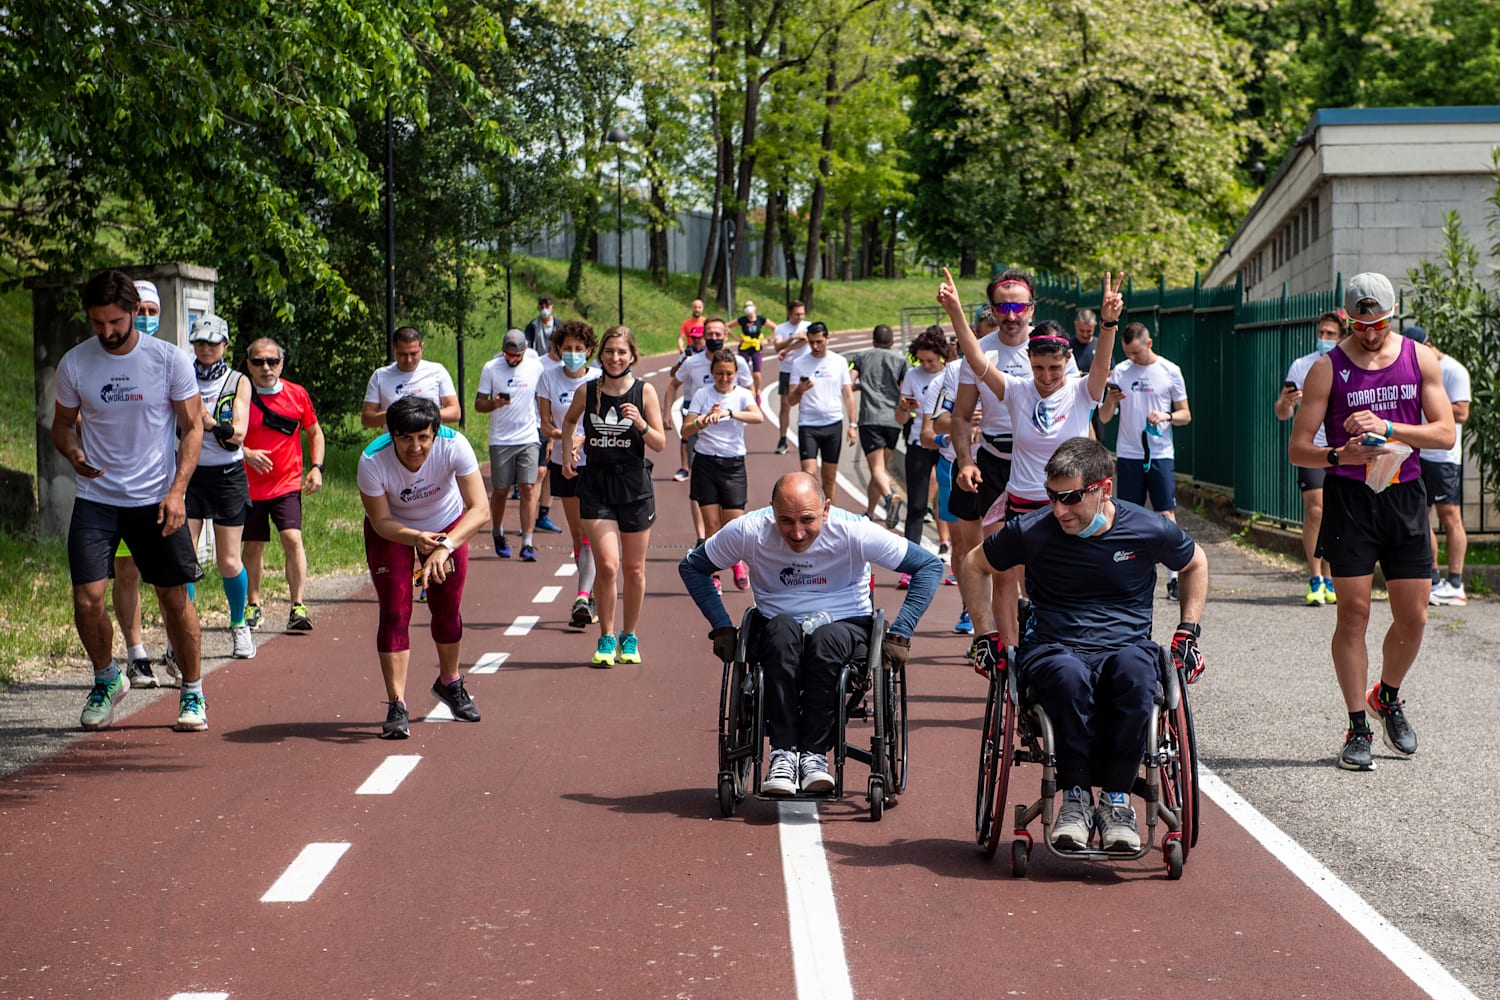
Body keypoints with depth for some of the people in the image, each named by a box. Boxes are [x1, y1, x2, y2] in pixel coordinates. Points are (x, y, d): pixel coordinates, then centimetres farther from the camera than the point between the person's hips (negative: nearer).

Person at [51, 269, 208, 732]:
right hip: (95, 498, 1)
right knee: (87, 599, -8)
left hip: (157, 498, -1)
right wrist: (72, 452, -13)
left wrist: (177, 491, -12)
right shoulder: (74, 364, -1)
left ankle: (193, 692, 19)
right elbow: (62, 424, 11)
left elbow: (192, 428, -1)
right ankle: (106, 678, 18)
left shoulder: (169, 360, -6)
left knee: (175, 597, 1)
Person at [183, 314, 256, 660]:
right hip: (189, 473, 0)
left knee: (229, 562, 4)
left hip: (227, 476, 0)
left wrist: (211, 423, -25)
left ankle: (239, 625, 25)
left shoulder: (238, 382, 4)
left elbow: (238, 434, -7)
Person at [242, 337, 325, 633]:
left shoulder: (297, 395, 3)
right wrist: (246, 454, -20)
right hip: (250, 485, 0)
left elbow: (315, 433, 14)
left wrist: (316, 467, 3)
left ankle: (298, 607, -14)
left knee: (292, 538, -15)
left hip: (287, 485, 0)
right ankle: (253, 606, 23)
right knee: (253, 546, 8)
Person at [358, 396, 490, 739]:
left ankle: (449, 683, 33)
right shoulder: (373, 460, -34)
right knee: (394, 612, -11)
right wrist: (417, 539, -42)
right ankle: (397, 707, -9)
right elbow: (381, 522, -23)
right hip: (392, 530, -1)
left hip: (448, 526, 1)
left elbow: (480, 509, -37)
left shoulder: (454, 445, -35)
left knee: (448, 609, 7)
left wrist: (444, 547, -51)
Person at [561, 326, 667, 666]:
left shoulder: (644, 392, -4)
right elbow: (569, 420, 21)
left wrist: (641, 425, -20)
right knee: (607, 565, -13)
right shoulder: (587, 392, -1)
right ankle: (606, 637, 3)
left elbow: (660, 444, -3)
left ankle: (629, 637, 27)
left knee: (634, 568, 9)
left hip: (634, 486, 0)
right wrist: (567, 452, 8)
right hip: (596, 487, 0)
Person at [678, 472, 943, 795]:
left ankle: (814, 753, -32)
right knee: (783, 630, -36)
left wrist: (900, 635, -11)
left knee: (825, 639, -38)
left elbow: (930, 566, -7)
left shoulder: (853, 532, -14)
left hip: (846, 626, -1)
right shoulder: (749, 531, -10)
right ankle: (782, 752, -37)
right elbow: (691, 567, 6)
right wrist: (721, 627, -2)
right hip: (776, 631, 1)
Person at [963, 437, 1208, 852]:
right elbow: (973, 566, 16)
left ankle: (1116, 796, -23)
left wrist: (1188, 631, 14)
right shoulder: (1032, 531, -1)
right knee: (1070, 675, -40)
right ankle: (1076, 796, -24)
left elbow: (1195, 564, 22)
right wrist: (986, 633, 10)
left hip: (1126, 644, 1)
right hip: (1054, 649, 0)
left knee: (1134, 672, -39)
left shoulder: (1149, 530, 0)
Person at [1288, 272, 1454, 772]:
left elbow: (1445, 433, -2)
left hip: (1405, 496, 3)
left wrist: (1386, 427, -17)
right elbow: (1297, 449, -4)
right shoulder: (1328, 369, -3)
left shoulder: (1420, 359, 4)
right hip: (1349, 500, -2)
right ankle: (1357, 728, 4)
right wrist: (1339, 455, -24)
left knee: (1413, 616, 3)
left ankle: (1388, 697, 30)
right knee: (1353, 612, -5)